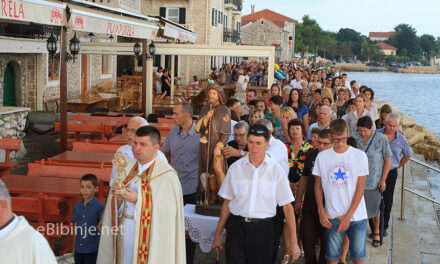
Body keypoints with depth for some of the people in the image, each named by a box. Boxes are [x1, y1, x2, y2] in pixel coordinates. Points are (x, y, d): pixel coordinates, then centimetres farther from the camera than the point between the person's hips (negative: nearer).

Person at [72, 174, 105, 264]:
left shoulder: (99, 207, -8)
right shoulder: (77, 207, 7)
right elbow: (76, 229, 12)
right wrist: (74, 247, 13)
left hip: (92, 250, -5)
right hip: (78, 250, 5)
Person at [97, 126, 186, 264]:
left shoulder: (167, 175, -11)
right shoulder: (129, 169, 8)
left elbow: (168, 210, -18)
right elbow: (119, 209, 9)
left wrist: (138, 199, -21)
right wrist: (119, 198, -13)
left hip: (148, 235, -5)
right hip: (125, 231, 5)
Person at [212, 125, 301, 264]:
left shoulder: (276, 170, -1)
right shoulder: (235, 168, 3)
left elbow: (287, 206, -2)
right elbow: (227, 203, 7)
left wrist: (294, 242, -5)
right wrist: (217, 235, 7)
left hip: (262, 228, -1)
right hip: (236, 227, 1)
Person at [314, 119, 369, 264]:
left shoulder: (359, 156, -4)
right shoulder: (322, 157, 1)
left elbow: (360, 189, -5)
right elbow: (318, 186, 9)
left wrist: (348, 216, -9)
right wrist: (321, 211, -1)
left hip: (356, 216, -1)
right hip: (332, 217, 1)